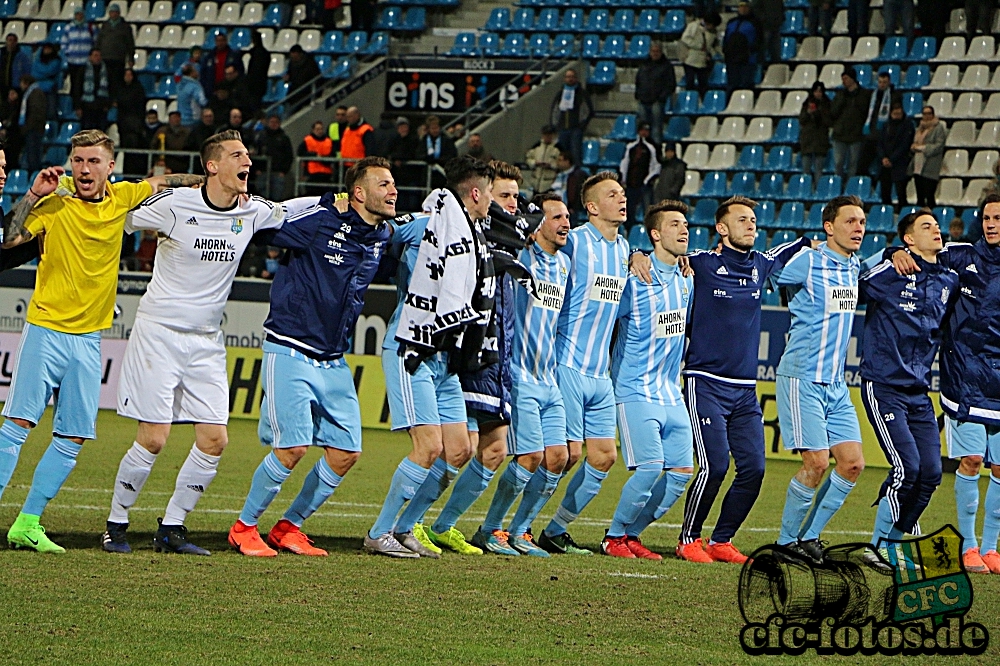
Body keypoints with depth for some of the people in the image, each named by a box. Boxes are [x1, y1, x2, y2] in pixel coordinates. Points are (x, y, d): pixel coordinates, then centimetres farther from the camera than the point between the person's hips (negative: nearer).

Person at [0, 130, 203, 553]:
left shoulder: (122, 198, 5)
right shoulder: (56, 202, -6)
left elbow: (164, 183, 23)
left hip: (88, 337, 4)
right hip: (46, 328, -4)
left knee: (72, 439, 2)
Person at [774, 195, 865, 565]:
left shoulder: (855, 267, 11)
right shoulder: (806, 262, -10)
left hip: (836, 382, 7)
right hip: (802, 378, -7)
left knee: (852, 462, 0)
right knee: (817, 462, -13)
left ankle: (809, 536, 11)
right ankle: (787, 540, 3)